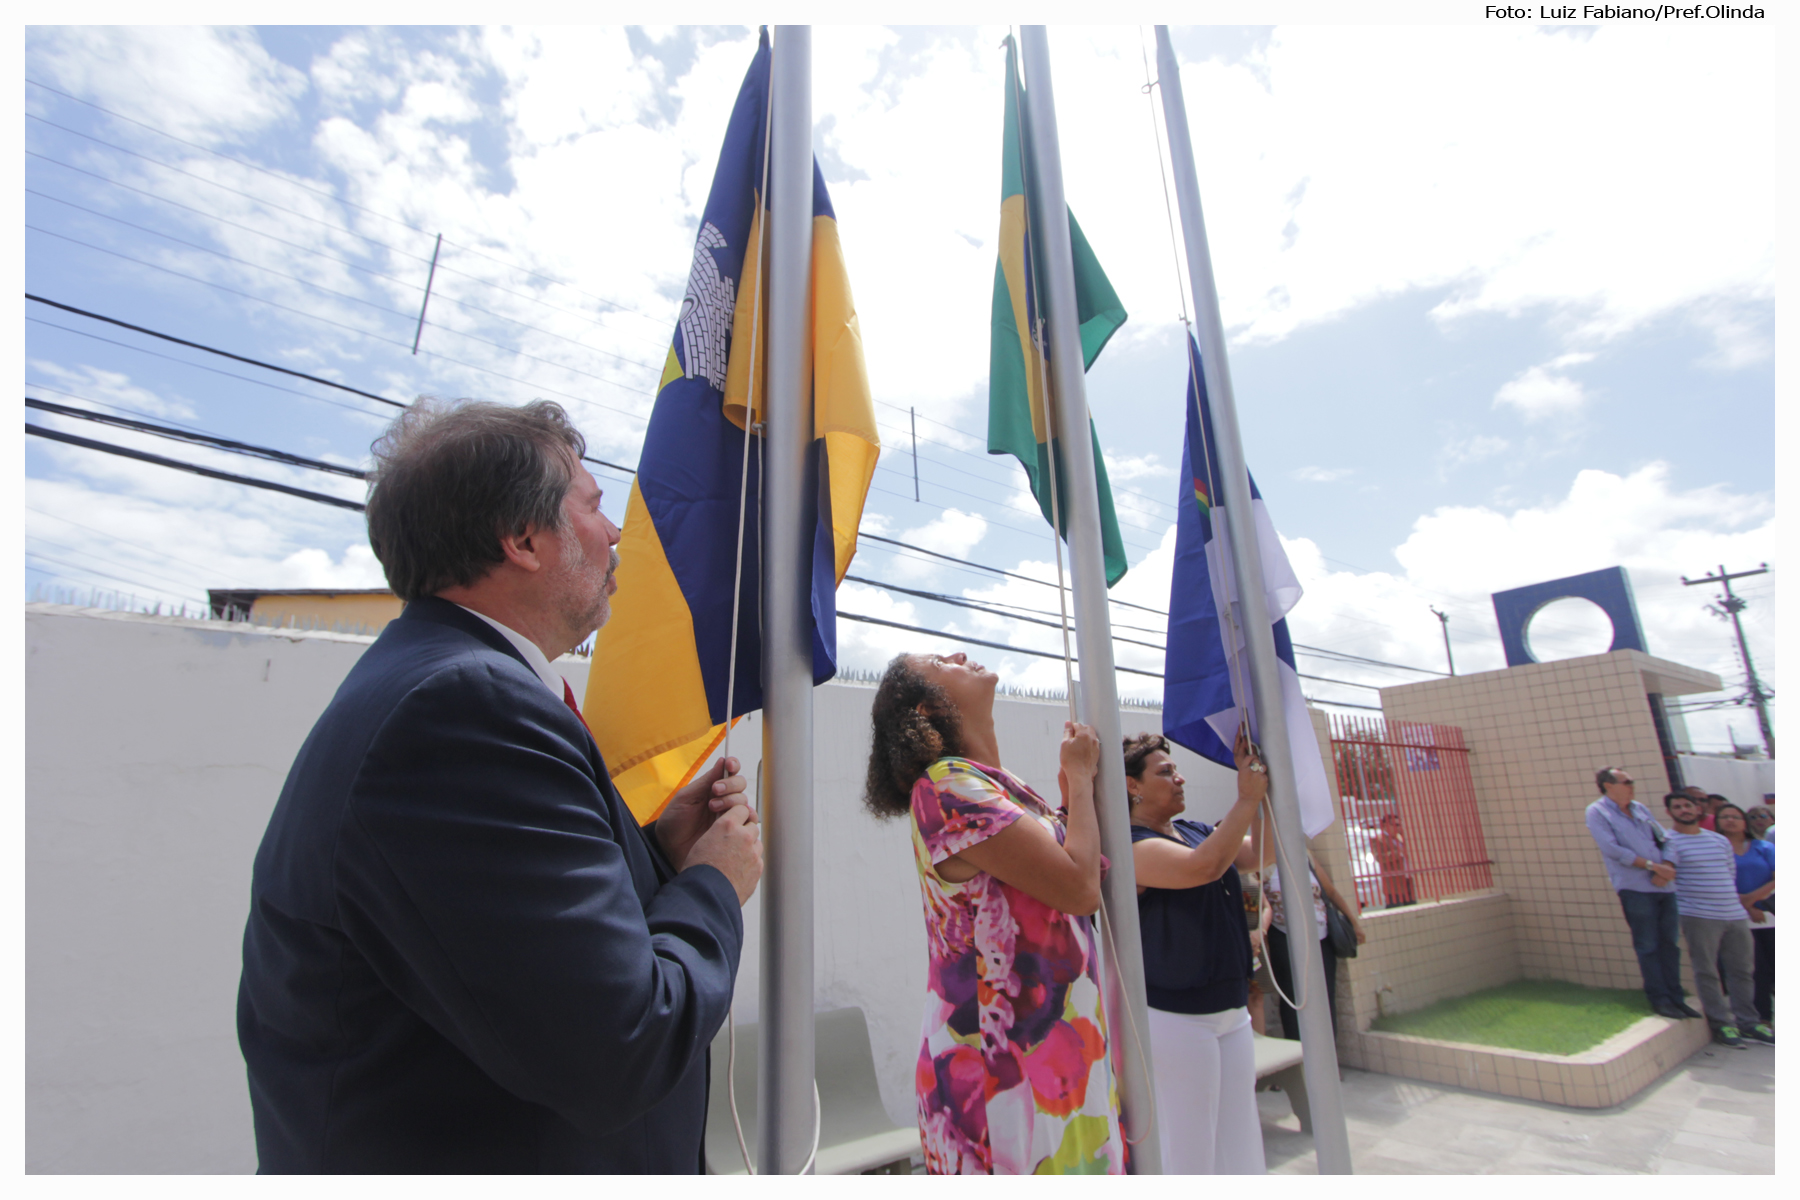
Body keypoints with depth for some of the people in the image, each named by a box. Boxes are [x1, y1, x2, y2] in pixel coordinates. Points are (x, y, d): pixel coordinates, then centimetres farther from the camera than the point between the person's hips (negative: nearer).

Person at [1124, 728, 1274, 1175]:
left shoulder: (1196, 832, 10)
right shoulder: (1133, 845, -18)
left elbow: (1259, 855, 4)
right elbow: (1203, 867, -32)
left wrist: (1258, 783, -3)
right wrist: (1248, 798, -21)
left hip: (1232, 1009, 8)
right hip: (1175, 1016, -8)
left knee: (1239, 1139, 16)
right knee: (1189, 1149, 2)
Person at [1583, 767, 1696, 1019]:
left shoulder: (1640, 809, 15)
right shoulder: (1597, 812, -5)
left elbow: (1664, 839, 11)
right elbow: (1611, 849, -13)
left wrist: (1667, 867, -7)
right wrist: (1653, 866, -14)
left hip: (1664, 886, 6)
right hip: (1635, 888, -6)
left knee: (1670, 944, 10)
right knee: (1648, 947, 1)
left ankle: (1675, 997, 21)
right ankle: (1659, 999, 10)